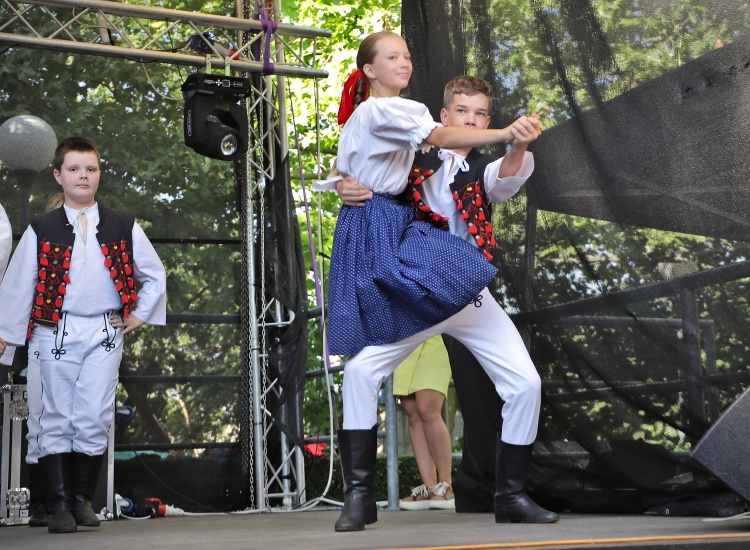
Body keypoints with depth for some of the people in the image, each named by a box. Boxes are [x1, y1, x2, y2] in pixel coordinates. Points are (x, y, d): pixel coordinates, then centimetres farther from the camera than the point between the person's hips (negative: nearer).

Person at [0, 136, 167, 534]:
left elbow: (155, 274, 16)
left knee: (94, 419, -3)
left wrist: (140, 314, 9)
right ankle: (58, 505, 4)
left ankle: (83, 500, 10)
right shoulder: (42, 229, 4)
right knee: (56, 420, -1)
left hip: (105, 335, 1)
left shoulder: (123, 227, 8)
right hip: (55, 333, -1)